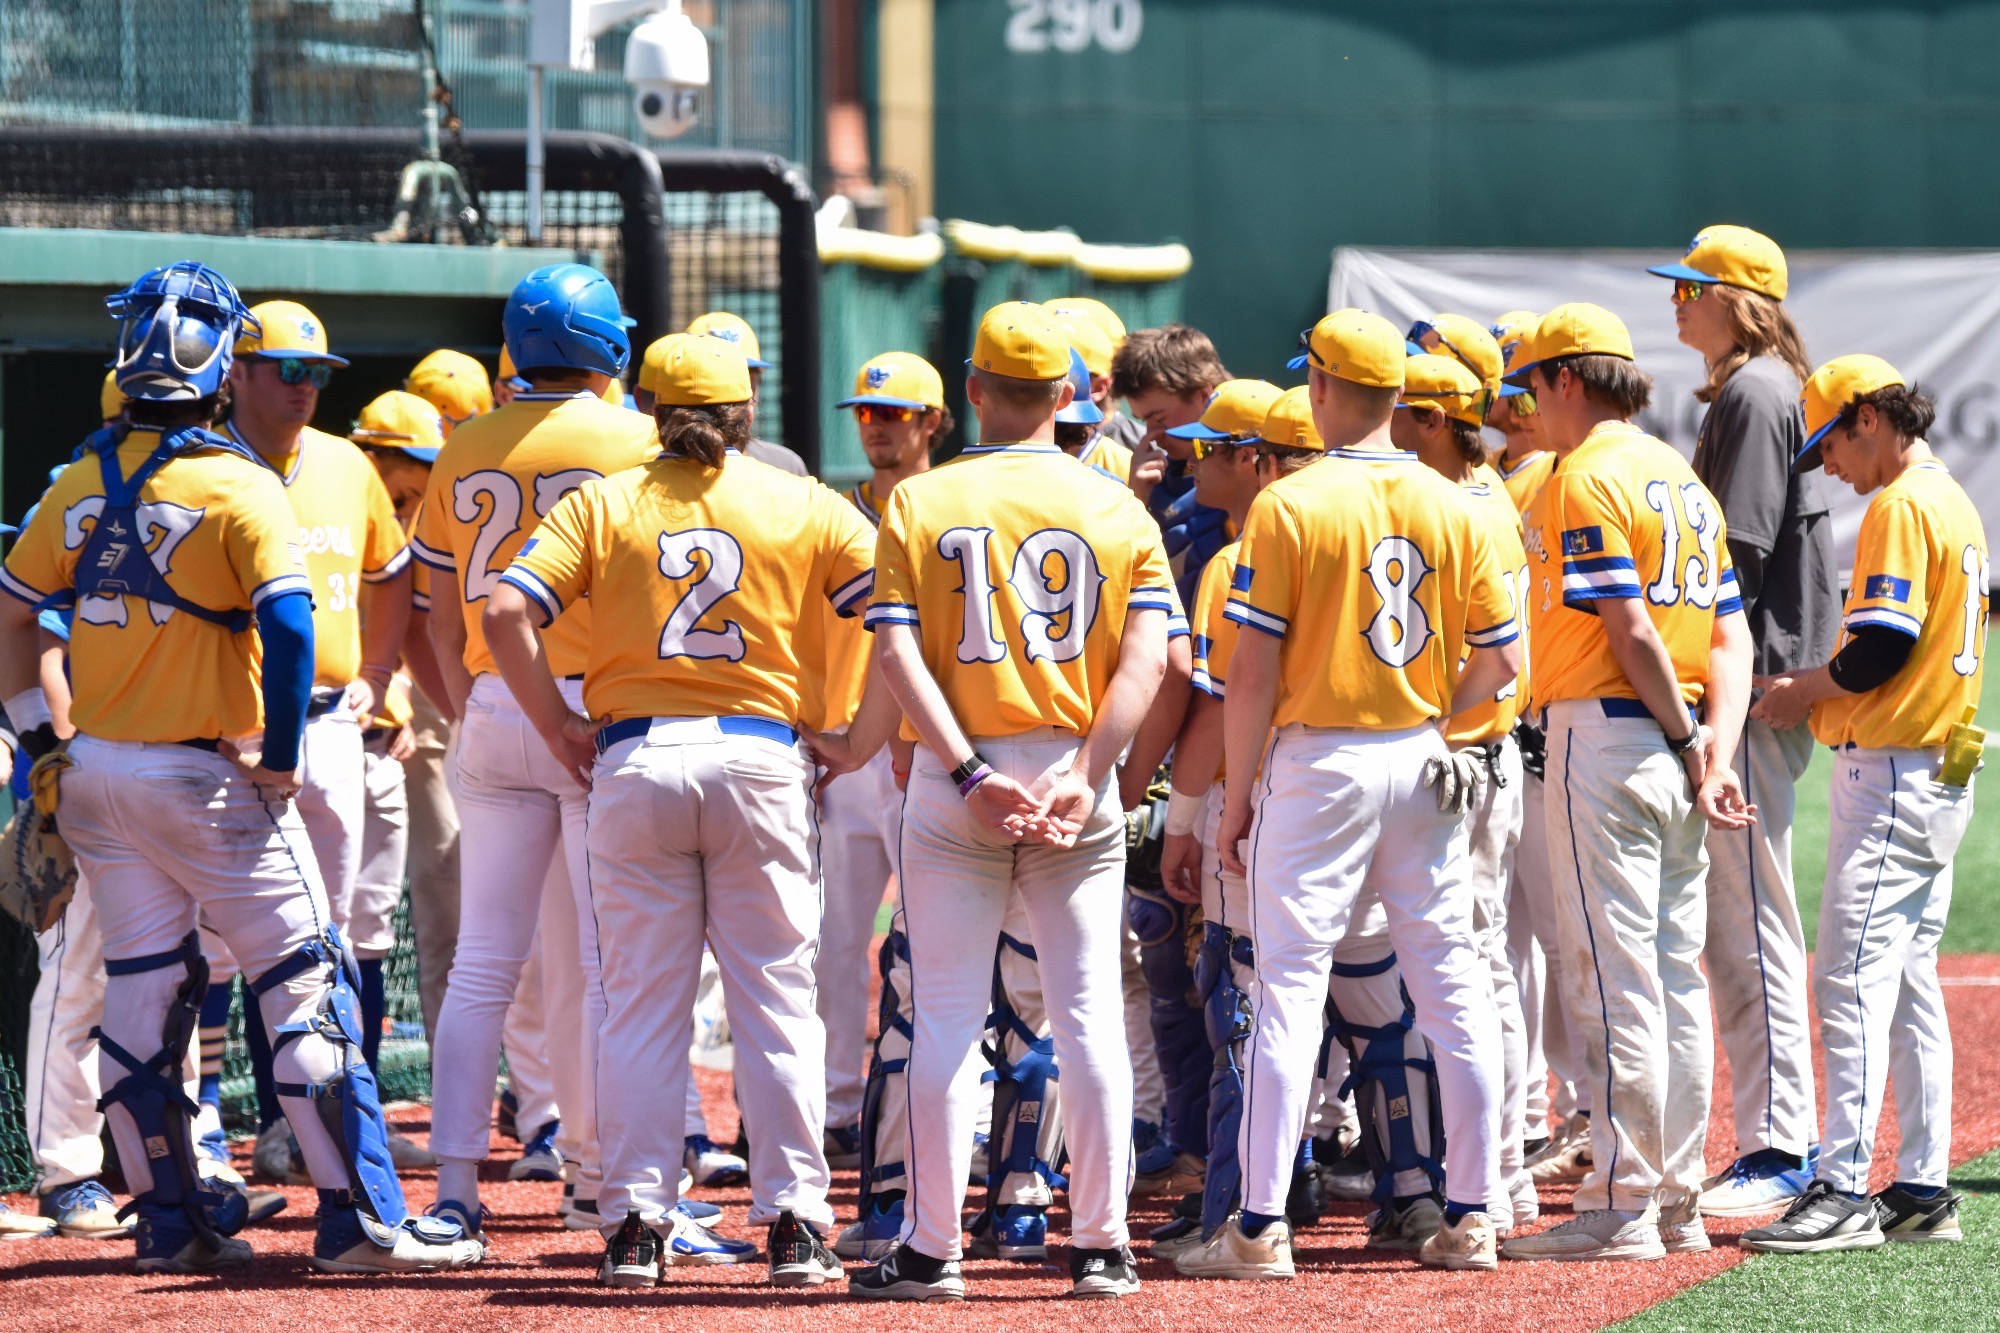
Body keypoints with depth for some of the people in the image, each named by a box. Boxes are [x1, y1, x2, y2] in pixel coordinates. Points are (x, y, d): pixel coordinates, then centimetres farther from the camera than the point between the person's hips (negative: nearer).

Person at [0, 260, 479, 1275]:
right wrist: (278, 760, -14)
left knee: (141, 993, 12)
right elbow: (288, 622, -22)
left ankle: (170, 1220, 16)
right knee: (306, 983, -1)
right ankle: (358, 1218, -5)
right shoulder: (236, 486, -13)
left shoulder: (83, 482, 6)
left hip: (94, 774, 6)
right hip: (203, 776, -6)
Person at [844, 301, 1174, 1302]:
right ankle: (1099, 1246, 5)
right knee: (1089, 1012, 4)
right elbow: (1146, 654, -8)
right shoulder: (1117, 508, 3)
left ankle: (931, 1248, 3)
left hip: (956, 781, -1)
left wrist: (967, 773, -13)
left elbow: (897, 653, -9)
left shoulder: (921, 503, 1)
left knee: (947, 1016, 2)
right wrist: (1083, 777, -12)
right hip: (1074, 774, 1)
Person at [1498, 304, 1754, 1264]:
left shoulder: (1586, 477, -10)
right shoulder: (1682, 477, 17)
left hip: (1604, 736, -9)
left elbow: (1630, 626, -19)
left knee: (1613, 978, -7)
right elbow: (1730, 631, 12)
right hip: (1671, 744, 9)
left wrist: (1686, 742, -11)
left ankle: (1621, 1210, -7)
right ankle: (1676, 1203, 14)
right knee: (1675, 971, 10)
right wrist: (1714, 742, 1)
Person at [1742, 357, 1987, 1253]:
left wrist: (1801, 694, -5)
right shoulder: (1954, 504, 17)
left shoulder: (1900, 507, -14)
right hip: (1943, 773, 10)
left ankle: (1844, 1189, -16)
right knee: (1910, 982, 11)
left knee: (1852, 980, -12)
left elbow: (1881, 649, -21)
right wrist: (1821, 690, 15)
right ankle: (1922, 1190, 12)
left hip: (1888, 774, -10)